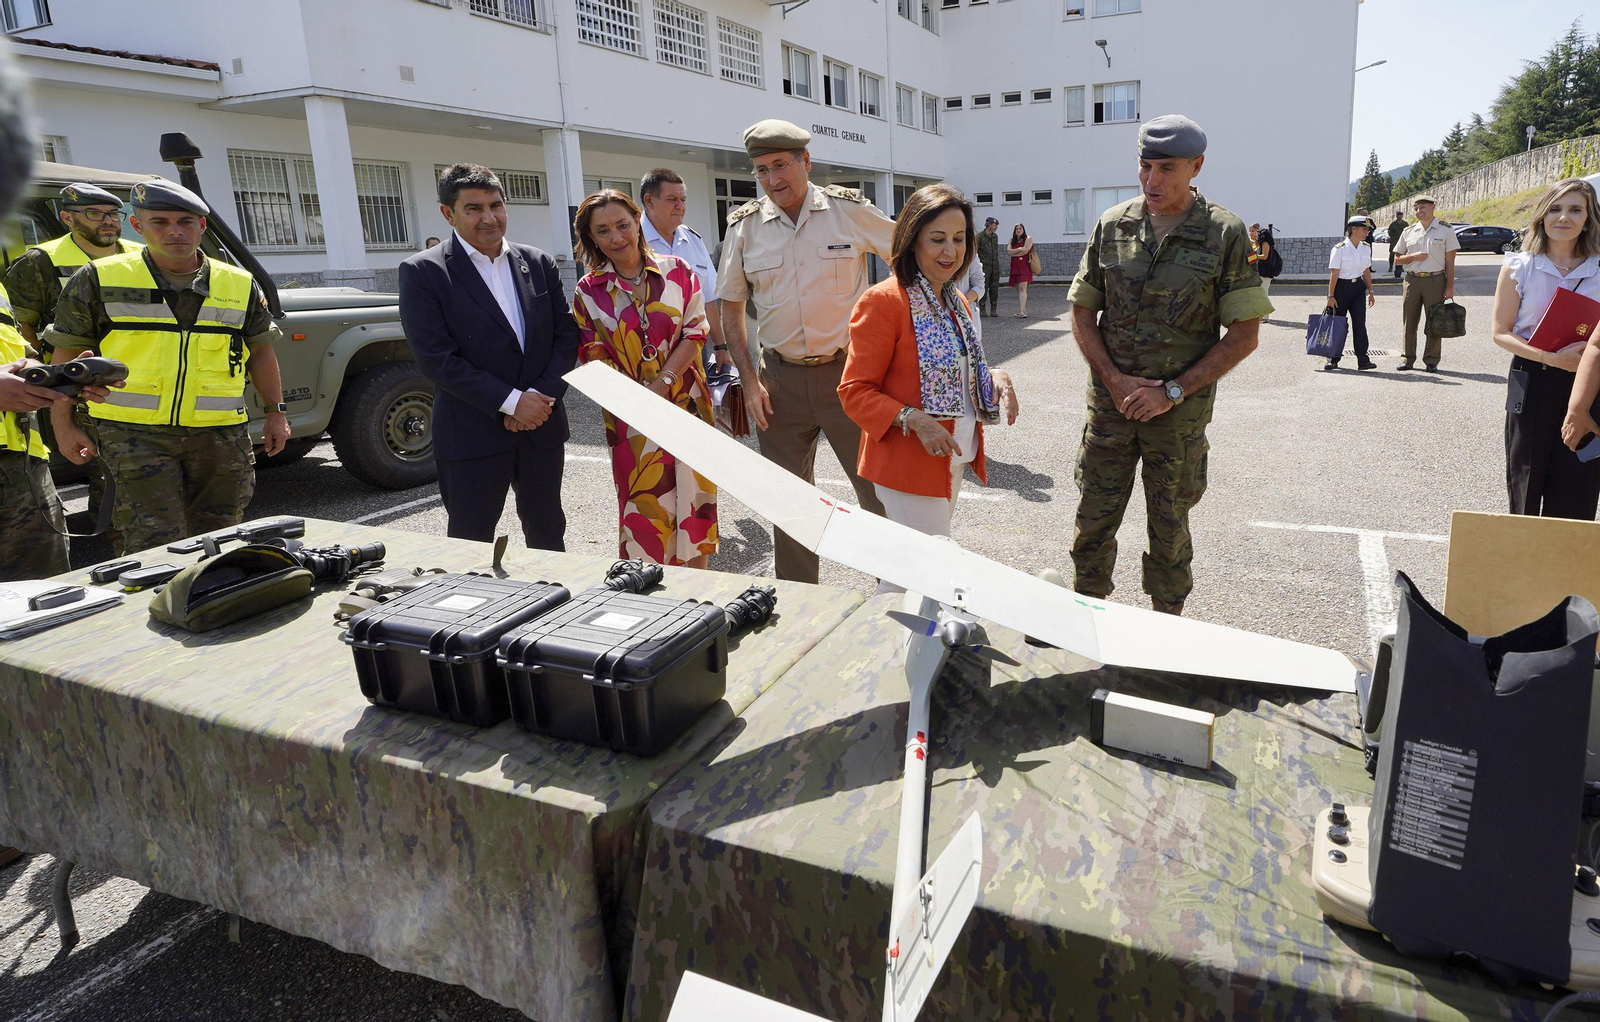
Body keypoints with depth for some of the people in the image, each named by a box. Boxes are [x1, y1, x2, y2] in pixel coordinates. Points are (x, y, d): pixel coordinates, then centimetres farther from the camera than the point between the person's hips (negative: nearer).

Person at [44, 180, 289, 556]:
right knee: (154, 549, -8)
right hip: (134, 435, -2)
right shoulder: (98, 281, 1)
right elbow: (66, 356, 6)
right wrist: (63, 426, 2)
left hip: (221, 436, 3)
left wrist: (276, 411, 10)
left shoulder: (241, 285, 7)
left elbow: (260, 351, 16)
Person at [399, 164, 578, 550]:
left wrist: (543, 396, -9)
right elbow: (436, 358, -12)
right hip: (472, 436, -4)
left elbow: (567, 335, 6)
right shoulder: (422, 272, -6)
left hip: (543, 426, 4)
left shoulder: (540, 264, 7)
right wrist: (511, 402, -17)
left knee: (548, 535, 15)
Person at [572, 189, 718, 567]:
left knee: (693, 490, 5)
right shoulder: (589, 291, 2)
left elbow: (695, 331, -2)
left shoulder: (677, 271, 2)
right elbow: (593, 354, 1)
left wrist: (664, 381, -13)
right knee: (644, 499, 1)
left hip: (686, 402, 1)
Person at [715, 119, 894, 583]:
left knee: (878, 488, 2)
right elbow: (730, 310, 8)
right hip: (781, 379, 2)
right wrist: (750, 381, 0)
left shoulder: (850, 210, -3)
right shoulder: (745, 226, 3)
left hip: (848, 371, -2)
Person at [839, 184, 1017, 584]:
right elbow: (855, 393, -15)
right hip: (908, 465, -8)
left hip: (952, 461, 8)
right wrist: (913, 420, -28)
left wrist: (994, 377, 1)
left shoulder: (957, 301, 13)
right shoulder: (883, 301, -14)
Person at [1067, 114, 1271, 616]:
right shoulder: (1113, 225, 2)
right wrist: (1114, 380, -8)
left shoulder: (1226, 234, -6)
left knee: (1169, 527, 11)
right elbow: (1082, 311, 6)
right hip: (1111, 401, 2)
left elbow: (1244, 334, -6)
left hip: (1180, 409, -2)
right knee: (1093, 519, 7)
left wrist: (1171, 391, -13)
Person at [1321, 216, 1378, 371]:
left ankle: (1363, 360, -3)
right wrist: (1331, 296, -11)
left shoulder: (1366, 249, 6)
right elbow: (1334, 274, -10)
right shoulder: (1339, 249, -10)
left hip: (1358, 288, 4)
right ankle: (1333, 359, 14)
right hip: (1341, 287, -4)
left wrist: (1370, 291, 14)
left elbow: (1367, 271, 14)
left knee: (1359, 323, -3)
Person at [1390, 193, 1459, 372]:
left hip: (1435, 279, -2)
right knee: (1409, 321, 4)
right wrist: (1414, 256, -8)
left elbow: (1450, 261, 0)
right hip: (1412, 280, 3)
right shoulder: (1408, 232, 10)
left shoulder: (1445, 230, 2)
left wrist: (1450, 286, -6)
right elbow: (1397, 260, 13)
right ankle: (1407, 359, 12)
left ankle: (1431, 361, 7)